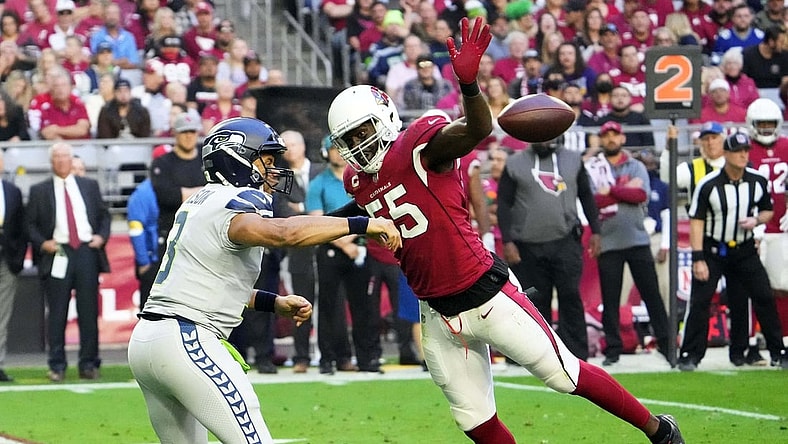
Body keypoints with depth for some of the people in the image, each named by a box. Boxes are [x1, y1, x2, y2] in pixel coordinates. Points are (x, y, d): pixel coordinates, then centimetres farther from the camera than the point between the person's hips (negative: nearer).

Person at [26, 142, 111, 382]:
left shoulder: (89, 186, 14)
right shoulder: (39, 191, 8)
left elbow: (104, 214, 17)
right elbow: (31, 224, 7)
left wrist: (102, 236, 0)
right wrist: (42, 243, -8)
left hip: (87, 252, 2)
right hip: (57, 255, -2)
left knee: (89, 312, 2)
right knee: (57, 314, -1)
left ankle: (89, 365, 7)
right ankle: (57, 367, 4)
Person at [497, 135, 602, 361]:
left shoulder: (573, 160, 10)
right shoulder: (515, 164, 4)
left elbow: (586, 196, 15)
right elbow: (504, 205, 2)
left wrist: (595, 231, 9)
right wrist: (508, 241, -6)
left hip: (566, 242, 0)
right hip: (528, 247, 0)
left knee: (570, 295, -9)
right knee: (537, 301, 4)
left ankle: (576, 354, -7)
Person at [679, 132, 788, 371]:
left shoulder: (758, 181, -2)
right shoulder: (708, 185, -14)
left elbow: (768, 210, 13)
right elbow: (696, 221, -12)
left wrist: (756, 220, -11)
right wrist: (698, 259, -16)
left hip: (745, 250, 3)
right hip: (712, 250, -3)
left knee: (764, 297, -1)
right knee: (700, 302, -7)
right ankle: (690, 355, 1)